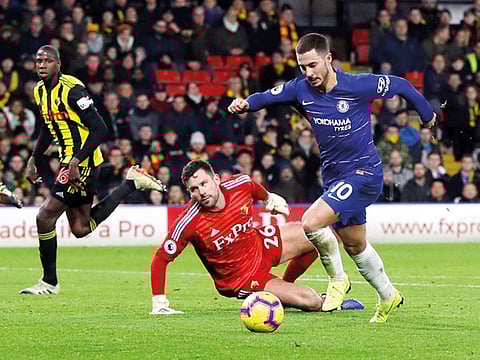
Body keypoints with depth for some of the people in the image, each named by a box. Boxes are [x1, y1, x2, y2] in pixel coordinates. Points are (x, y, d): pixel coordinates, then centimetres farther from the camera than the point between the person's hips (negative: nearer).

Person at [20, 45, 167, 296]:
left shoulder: (71, 89, -18)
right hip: (69, 161, 9)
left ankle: (49, 282, 1)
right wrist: (33, 160, 18)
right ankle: (132, 183, 23)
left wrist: (76, 161, -26)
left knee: (45, 217, -11)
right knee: (81, 229, 13)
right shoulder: (40, 91, 9)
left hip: (83, 162, -9)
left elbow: (99, 129, -20)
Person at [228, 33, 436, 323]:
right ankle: (388, 296, 39)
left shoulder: (358, 86, -18)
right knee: (355, 246, 18)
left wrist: (427, 115, 9)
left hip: (364, 172, -7)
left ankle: (337, 279, 0)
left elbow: (400, 85, -5)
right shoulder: (301, 89, -5)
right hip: (334, 177, 7)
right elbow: (269, 97, 0)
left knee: (311, 223, -23)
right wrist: (246, 103, -23)